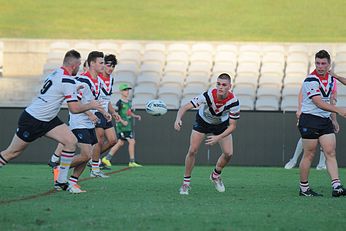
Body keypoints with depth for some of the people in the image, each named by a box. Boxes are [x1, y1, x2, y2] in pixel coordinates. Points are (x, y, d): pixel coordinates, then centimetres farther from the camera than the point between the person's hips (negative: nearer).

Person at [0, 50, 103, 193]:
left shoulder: (56, 73, 5)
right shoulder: (68, 80, -21)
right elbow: (74, 108, -21)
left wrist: (73, 91, 19)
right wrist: (90, 106, -7)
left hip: (47, 120, 9)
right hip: (31, 121, -9)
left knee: (71, 141, -3)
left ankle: (61, 182, 1)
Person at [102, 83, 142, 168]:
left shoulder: (129, 102, 13)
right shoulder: (120, 103, -11)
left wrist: (135, 116, 8)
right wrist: (122, 121, -22)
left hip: (128, 126, 9)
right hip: (122, 126, -9)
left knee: (120, 143, 12)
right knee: (132, 141, -12)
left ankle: (107, 158, 19)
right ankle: (132, 162, -7)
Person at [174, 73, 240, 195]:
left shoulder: (233, 101, -33)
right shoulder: (208, 95, -37)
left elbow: (232, 126, -25)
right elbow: (185, 107, -38)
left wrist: (218, 137, -39)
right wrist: (178, 119, -58)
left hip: (221, 124, 1)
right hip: (202, 121, -1)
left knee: (228, 153, -10)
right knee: (192, 151, -12)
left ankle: (216, 175, 20)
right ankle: (186, 183, 5)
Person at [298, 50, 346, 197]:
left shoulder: (331, 78, 11)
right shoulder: (311, 80, -15)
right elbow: (319, 103, -23)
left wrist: (333, 119, 20)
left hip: (325, 120, 7)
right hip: (310, 120, -7)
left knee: (331, 153, -3)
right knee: (309, 155, -1)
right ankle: (304, 188, 9)